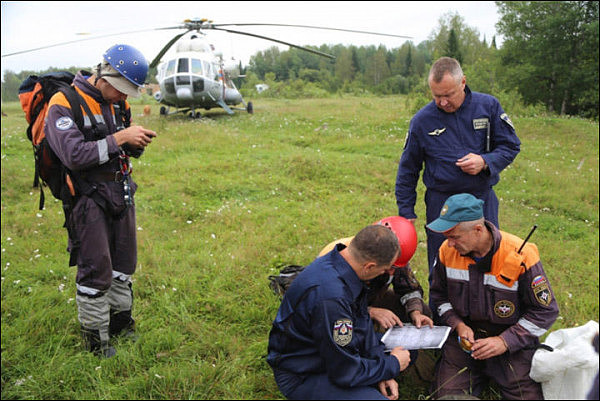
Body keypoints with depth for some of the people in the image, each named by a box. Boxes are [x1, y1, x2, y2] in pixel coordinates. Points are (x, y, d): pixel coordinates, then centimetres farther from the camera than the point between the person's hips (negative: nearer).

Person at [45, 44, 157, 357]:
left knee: (123, 262, 15)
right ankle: (95, 337, 18)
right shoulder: (64, 105, -14)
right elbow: (74, 155, -24)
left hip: (121, 192, 7)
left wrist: (137, 143, -8)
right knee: (96, 270, 0)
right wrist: (119, 138, -25)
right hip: (89, 199, -7)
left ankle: (120, 320, 34)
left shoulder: (118, 103, 9)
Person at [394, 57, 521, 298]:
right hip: (440, 203, -1)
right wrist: (405, 212, 3)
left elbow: (511, 146, 5)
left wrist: (485, 161, -16)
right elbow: (407, 169, 5)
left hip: (483, 199, 1)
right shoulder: (422, 120, -4)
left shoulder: (488, 106, -3)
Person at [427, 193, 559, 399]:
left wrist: (505, 341, -19)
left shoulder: (521, 256, -20)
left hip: (513, 339, -2)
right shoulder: (447, 251, -8)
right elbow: (439, 295, 8)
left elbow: (545, 311, -11)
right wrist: (458, 325, -9)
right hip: (465, 336, 2)